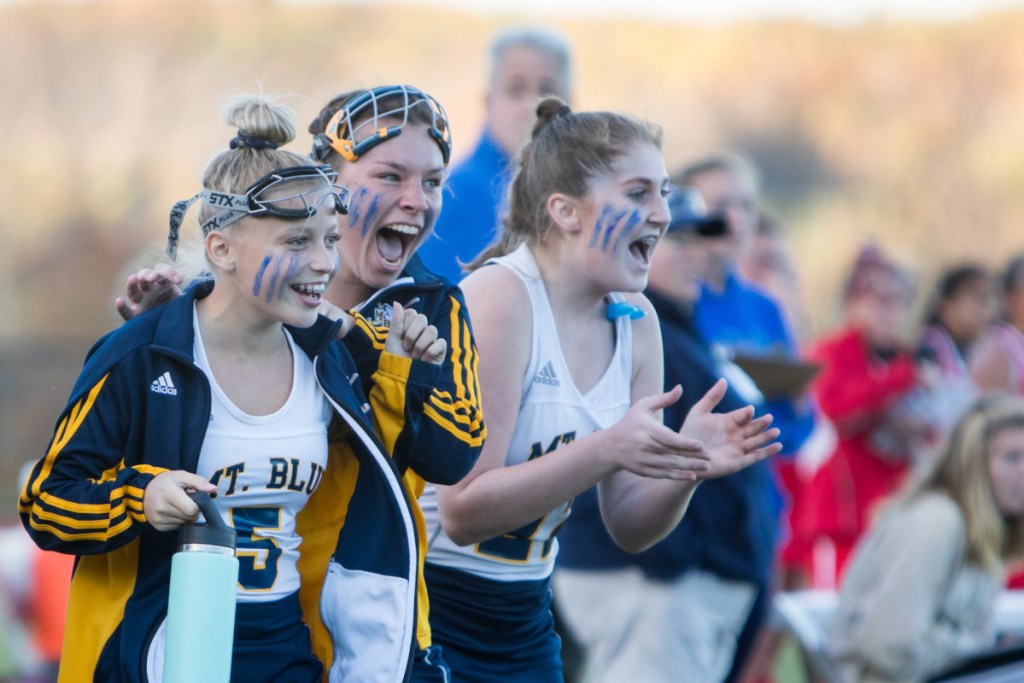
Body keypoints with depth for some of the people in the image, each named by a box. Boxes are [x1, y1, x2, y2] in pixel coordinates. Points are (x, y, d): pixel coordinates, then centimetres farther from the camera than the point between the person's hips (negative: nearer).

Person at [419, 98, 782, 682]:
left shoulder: (635, 322, 3)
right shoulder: (499, 299, -17)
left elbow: (630, 529, 6)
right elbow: (463, 512, -23)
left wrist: (689, 464, -13)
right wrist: (608, 450, -31)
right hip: (427, 620, -7)